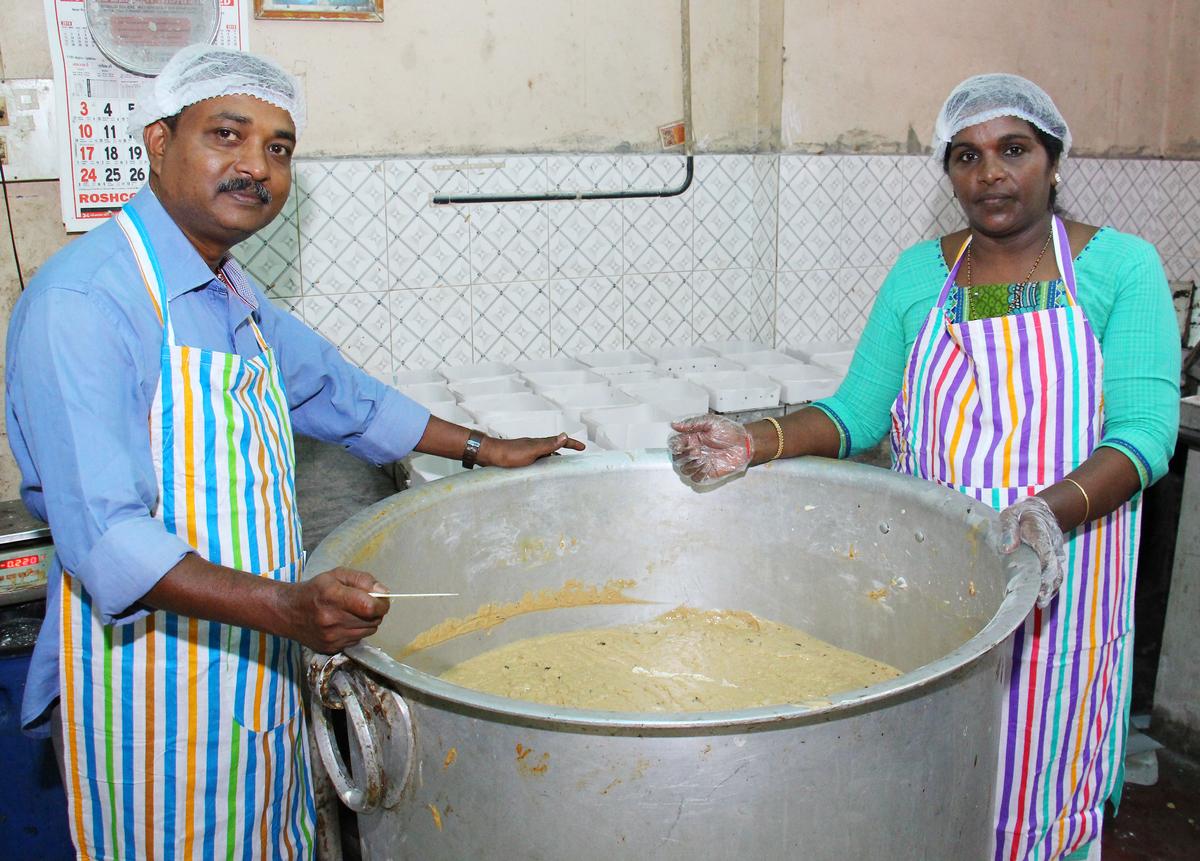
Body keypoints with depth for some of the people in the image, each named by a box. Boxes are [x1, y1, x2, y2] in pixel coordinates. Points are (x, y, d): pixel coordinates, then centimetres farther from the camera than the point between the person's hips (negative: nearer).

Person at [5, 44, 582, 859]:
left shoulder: (233, 295, 8)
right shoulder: (83, 301, -20)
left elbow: (330, 387, 22)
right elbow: (105, 536, -25)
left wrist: (483, 448, 25)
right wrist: (285, 607, -36)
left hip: (256, 665, 8)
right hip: (151, 684, -8)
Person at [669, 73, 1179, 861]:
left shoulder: (1121, 267, -3)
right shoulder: (919, 276, 6)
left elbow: (1146, 429, -11)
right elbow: (859, 412, 3)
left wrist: (1054, 510, -29)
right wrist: (758, 443, -14)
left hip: (1058, 577, -2)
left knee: (1035, 771, 7)